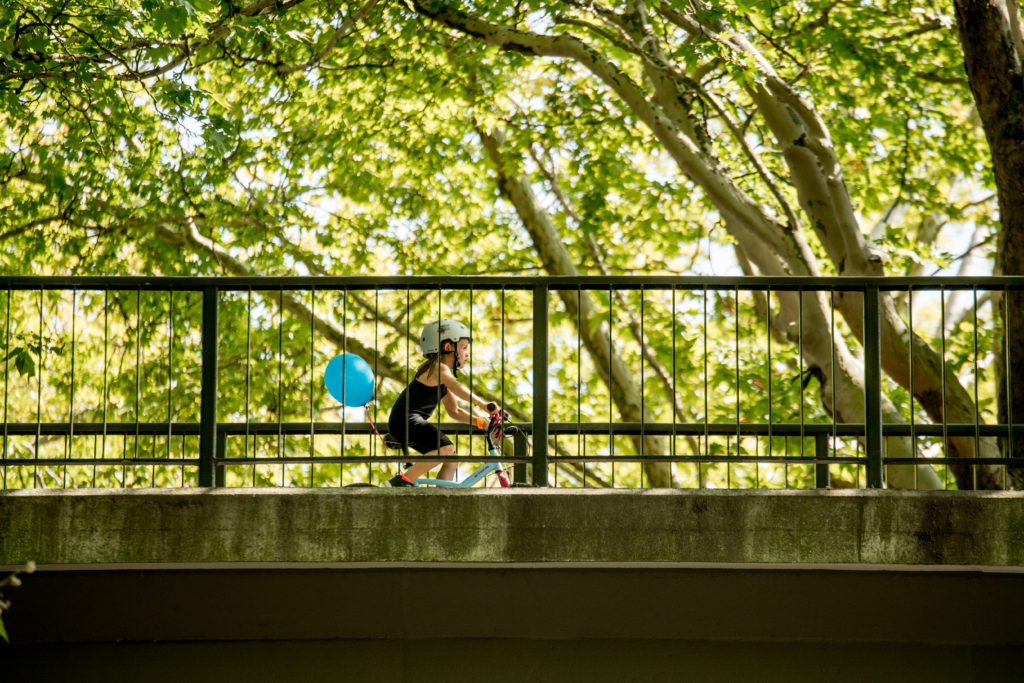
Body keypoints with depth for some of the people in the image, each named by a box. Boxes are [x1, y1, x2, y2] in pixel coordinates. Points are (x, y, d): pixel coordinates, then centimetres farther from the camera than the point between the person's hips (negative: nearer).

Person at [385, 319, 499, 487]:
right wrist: (483, 404, -41)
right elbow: (456, 387, -31)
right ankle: (403, 480, -25)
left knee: (451, 460, 10)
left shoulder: (442, 372, 22)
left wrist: (480, 422, 12)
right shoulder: (438, 368, -9)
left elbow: (454, 411, 24)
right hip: (405, 421, -11)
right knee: (447, 448, -27)